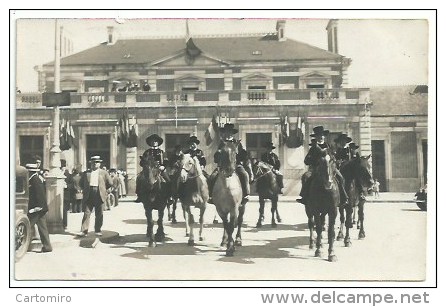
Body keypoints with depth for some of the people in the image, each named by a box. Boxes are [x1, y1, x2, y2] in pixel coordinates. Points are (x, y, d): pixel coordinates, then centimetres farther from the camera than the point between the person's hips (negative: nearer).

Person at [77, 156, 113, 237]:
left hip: (99, 196, 0)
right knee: (86, 213, -3)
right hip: (88, 196, 0)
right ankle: (84, 231, -3)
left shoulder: (103, 173, 8)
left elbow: (110, 183, 9)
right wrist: (85, 190, 7)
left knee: (99, 214, 5)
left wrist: (103, 189, 7)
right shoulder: (86, 173, 10)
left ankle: (98, 230, 14)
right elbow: (81, 183, 17)